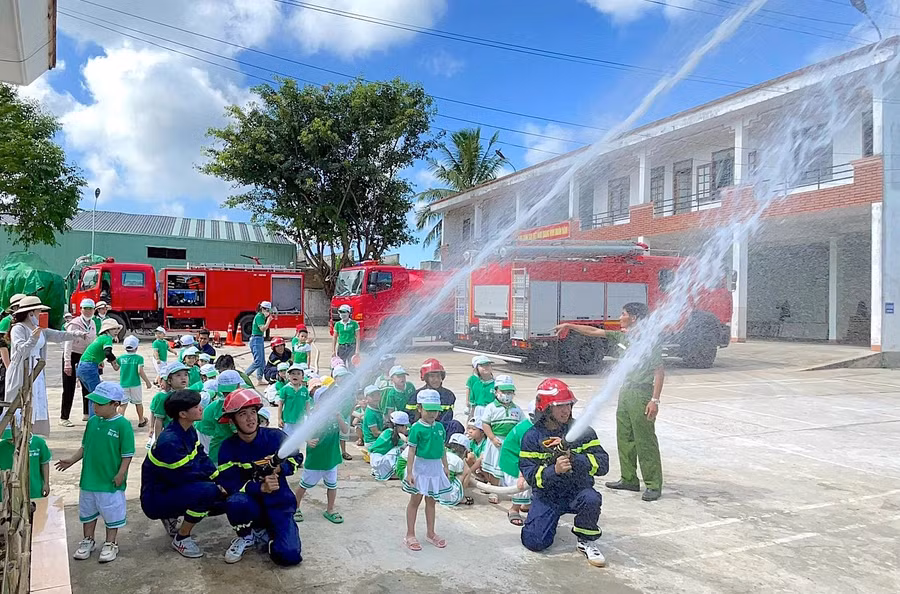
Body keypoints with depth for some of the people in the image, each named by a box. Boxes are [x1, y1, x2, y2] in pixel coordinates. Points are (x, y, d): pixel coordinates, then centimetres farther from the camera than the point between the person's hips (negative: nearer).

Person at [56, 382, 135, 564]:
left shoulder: (123, 424, -17)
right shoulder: (92, 422, 2)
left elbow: (127, 453, -15)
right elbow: (85, 446, 14)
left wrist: (121, 474, -18)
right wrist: (72, 460, 4)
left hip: (111, 481, -6)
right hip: (89, 478, 6)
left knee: (112, 512, 8)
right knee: (88, 510, 20)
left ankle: (111, 544, 25)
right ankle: (88, 540, 38)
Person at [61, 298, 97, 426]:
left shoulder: (92, 324, 5)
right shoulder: (74, 324, -16)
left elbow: (94, 342, 13)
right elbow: (68, 344, -20)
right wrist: (67, 364, -25)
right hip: (72, 356, -7)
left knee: (87, 386, 13)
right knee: (69, 388, -4)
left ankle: (87, 413, 27)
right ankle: (63, 418, 3)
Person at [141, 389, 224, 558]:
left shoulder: (189, 430, 1)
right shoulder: (169, 441, -28)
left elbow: (202, 460, 2)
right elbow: (186, 476, -25)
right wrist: (214, 482, -11)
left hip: (174, 488, 9)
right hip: (156, 499, -9)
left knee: (224, 499, 0)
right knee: (208, 491, -31)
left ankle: (171, 517, 17)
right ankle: (181, 539, -8)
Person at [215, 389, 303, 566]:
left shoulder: (276, 436, -7)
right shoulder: (228, 447, -7)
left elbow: (297, 458, 1)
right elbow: (228, 483, -16)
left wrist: (280, 466, -22)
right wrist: (260, 487, -31)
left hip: (279, 504, 0)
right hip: (252, 504, 0)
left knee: (288, 556, -20)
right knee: (235, 502, -37)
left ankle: (263, 531, 15)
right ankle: (245, 537, -2)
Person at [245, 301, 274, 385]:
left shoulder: (262, 316, 14)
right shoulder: (259, 316, -14)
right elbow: (262, 329, -22)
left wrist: (269, 320, 12)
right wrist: (268, 320, -14)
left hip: (259, 340, 10)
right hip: (256, 340, -10)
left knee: (263, 361, 11)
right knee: (257, 361, -12)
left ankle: (259, 379, 15)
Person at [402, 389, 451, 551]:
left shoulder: (440, 427, 3)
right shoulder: (416, 428, -14)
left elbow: (442, 448, 11)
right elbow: (412, 451, -13)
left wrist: (445, 467, 13)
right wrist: (409, 472, -14)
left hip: (436, 467, 5)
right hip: (421, 466, -5)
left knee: (431, 501, 16)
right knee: (415, 501, 7)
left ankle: (430, 533, 28)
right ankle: (410, 535, 17)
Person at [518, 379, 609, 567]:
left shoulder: (582, 431, -5)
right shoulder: (532, 437, -6)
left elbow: (602, 464, -12)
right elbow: (531, 475, -12)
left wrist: (573, 458, -28)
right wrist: (555, 470, -32)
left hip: (577, 490, 0)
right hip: (546, 495, 1)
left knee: (591, 499, -35)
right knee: (534, 542, -14)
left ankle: (586, 541, -5)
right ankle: (550, 519, 22)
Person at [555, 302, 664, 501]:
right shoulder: (622, 336, 10)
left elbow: (660, 371, -15)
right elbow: (595, 331, 18)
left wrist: (655, 400, -19)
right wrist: (569, 326, 17)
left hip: (642, 394, -8)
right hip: (626, 391, 8)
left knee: (645, 441, -4)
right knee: (624, 438, 13)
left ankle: (654, 486, 4)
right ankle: (629, 480, 23)